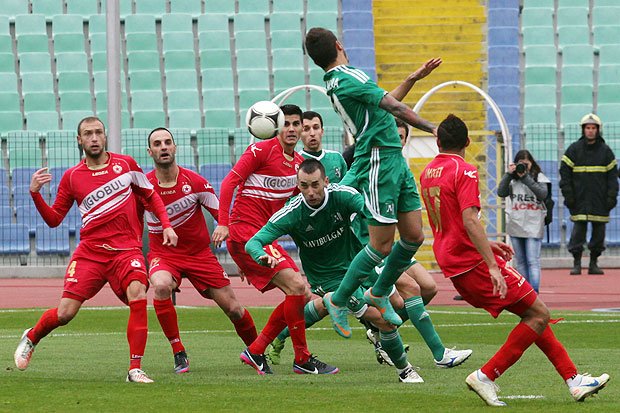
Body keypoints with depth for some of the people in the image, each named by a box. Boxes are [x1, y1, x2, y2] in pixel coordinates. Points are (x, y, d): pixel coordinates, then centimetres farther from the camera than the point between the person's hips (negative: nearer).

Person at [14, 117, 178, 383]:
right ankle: (31, 337, 27)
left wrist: (166, 225, 8)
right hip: (90, 251, 0)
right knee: (65, 313, -7)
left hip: (127, 250, 0)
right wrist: (35, 194, -3)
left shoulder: (125, 164, 8)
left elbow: (151, 196, 20)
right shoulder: (72, 177, 7)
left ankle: (135, 369, -21)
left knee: (138, 296, -28)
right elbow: (53, 219, 12)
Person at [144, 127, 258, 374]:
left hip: (198, 252, 1)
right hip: (163, 254, -1)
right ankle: (178, 353, -22)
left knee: (233, 309, -2)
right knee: (161, 286, -35)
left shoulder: (195, 183, -11)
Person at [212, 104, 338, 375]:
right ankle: (302, 359, -10)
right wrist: (223, 223, -20)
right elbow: (229, 182, -12)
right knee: (296, 286, -18)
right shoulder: (262, 150, -10)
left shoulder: (299, 162, 13)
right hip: (245, 231, -9)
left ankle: (255, 351, 9)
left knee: (303, 296, 4)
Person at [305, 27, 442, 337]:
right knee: (382, 245, -4)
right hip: (379, 162, -9)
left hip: (395, 160, 9)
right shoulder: (348, 79, -16)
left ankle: (379, 293, 26)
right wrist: (433, 129, -16)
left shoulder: (338, 81, 14)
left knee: (413, 236, 9)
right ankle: (338, 300, 11)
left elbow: (384, 101, 26)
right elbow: (393, 107, -18)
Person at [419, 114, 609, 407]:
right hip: (473, 261, -9)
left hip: (451, 264, 9)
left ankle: (573, 380, 9)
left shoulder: (427, 173, 14)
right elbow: (469, 221, -24)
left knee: (531, 312, 12)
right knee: (539, 315, -6)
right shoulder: (464, 172, -13)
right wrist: (493, 266, -26)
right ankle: (485, 377, -9)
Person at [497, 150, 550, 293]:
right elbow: (501, 192, -3)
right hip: (515, 225, 4)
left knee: (533, 261, -12)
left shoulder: (539, 177, 2)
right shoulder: (512, 178, 9)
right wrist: (508, 174, -9)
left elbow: (543, 194, -14)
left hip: (533, 226, -4)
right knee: (520, 262, 10)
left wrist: (526, 178, -16)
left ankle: (534, 291, -17)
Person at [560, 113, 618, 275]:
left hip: (600, 201, 1)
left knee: (599, 231, 2)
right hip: (579, 201, -1)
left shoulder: (605, 151, 8)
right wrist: (568, 195, -5)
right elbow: (564, 173, 4)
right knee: (578, 230, -6)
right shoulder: (574, 149, 6)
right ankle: (576, 263, -1)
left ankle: (594, 263, 10)